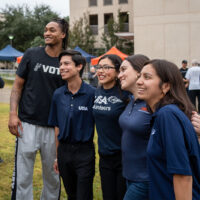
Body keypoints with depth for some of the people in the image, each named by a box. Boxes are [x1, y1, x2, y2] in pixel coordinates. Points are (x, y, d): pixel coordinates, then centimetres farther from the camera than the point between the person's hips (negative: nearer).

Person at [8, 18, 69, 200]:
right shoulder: (32, 55, 3)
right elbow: (18, 86, 6)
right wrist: (13, 114, -6)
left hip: (53, 128, 1)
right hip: (27, 124, -1)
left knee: (52, 175, 12)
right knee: (22, 176, 1)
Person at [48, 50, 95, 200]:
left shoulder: (92, 93, -13)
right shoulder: (58, 94, 1)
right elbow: (57, 127, 8)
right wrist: (57, 156, 10)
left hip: (84, 152, -4)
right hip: (64, 151, 5)